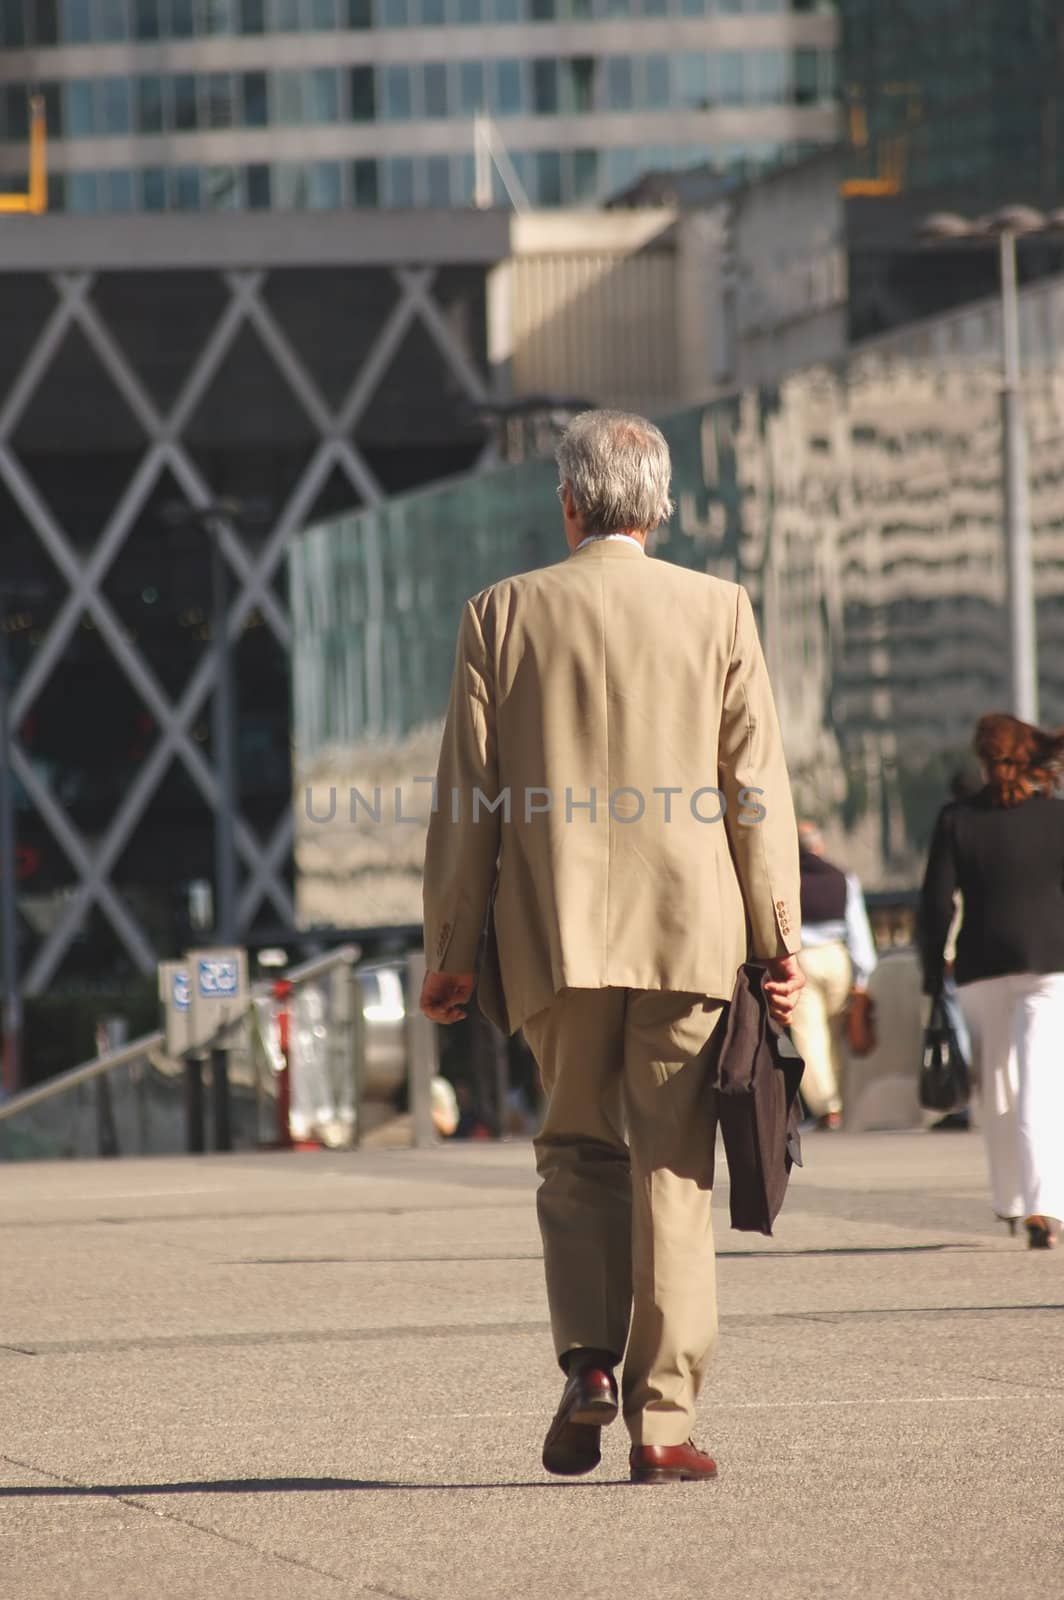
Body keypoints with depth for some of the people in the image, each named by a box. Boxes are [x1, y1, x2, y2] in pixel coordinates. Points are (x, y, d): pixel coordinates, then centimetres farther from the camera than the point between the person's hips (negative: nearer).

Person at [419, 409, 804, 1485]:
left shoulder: (503, 616, 1)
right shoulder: (716, 611, 1)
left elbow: (465, 797, 2)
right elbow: (756, 788, 1)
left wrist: (449, 948, 7)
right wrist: (778, 938, 6)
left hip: (555, 933, 0)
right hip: (687, 929, 0)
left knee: (577, 1150, 17)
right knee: (672, 1169, 4)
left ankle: (587, 1363, -2)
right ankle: (661, 1423, 0)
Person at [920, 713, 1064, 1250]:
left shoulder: (956, 819, 0)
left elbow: (936, 902, -3)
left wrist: (933, 978, 3)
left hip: (983, 967, 1)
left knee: (998, 1086, 17)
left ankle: (1010, 1201, 28)